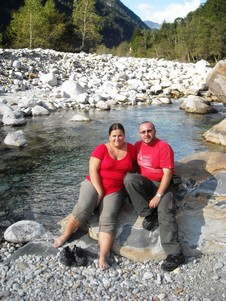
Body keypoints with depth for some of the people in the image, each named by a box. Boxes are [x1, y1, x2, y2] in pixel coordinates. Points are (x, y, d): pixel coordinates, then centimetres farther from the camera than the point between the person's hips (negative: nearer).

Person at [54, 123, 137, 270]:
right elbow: (93, 171, -11)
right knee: (83, 208, -27)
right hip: (94, 184, -1)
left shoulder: (131, 149, 3)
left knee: (108, 219, -20)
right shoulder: (101, 149, -6)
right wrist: (100, 192, -15)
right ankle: (66, 234, -4)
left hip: (115, 191, 2)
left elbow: (134, 167, 15)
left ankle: (103, 257, -25)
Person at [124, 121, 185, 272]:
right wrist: (135, 184, -3)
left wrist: (158, 196, -24)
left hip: (164, 184, -4)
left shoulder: (164, 147, -14)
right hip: (145, 184, 5)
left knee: (165, 212, -28)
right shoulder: (138, 145, 4)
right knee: (129, 178, -26)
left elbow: (167, 173, -18)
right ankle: (150, 214, -16)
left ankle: (175, 253, -35)